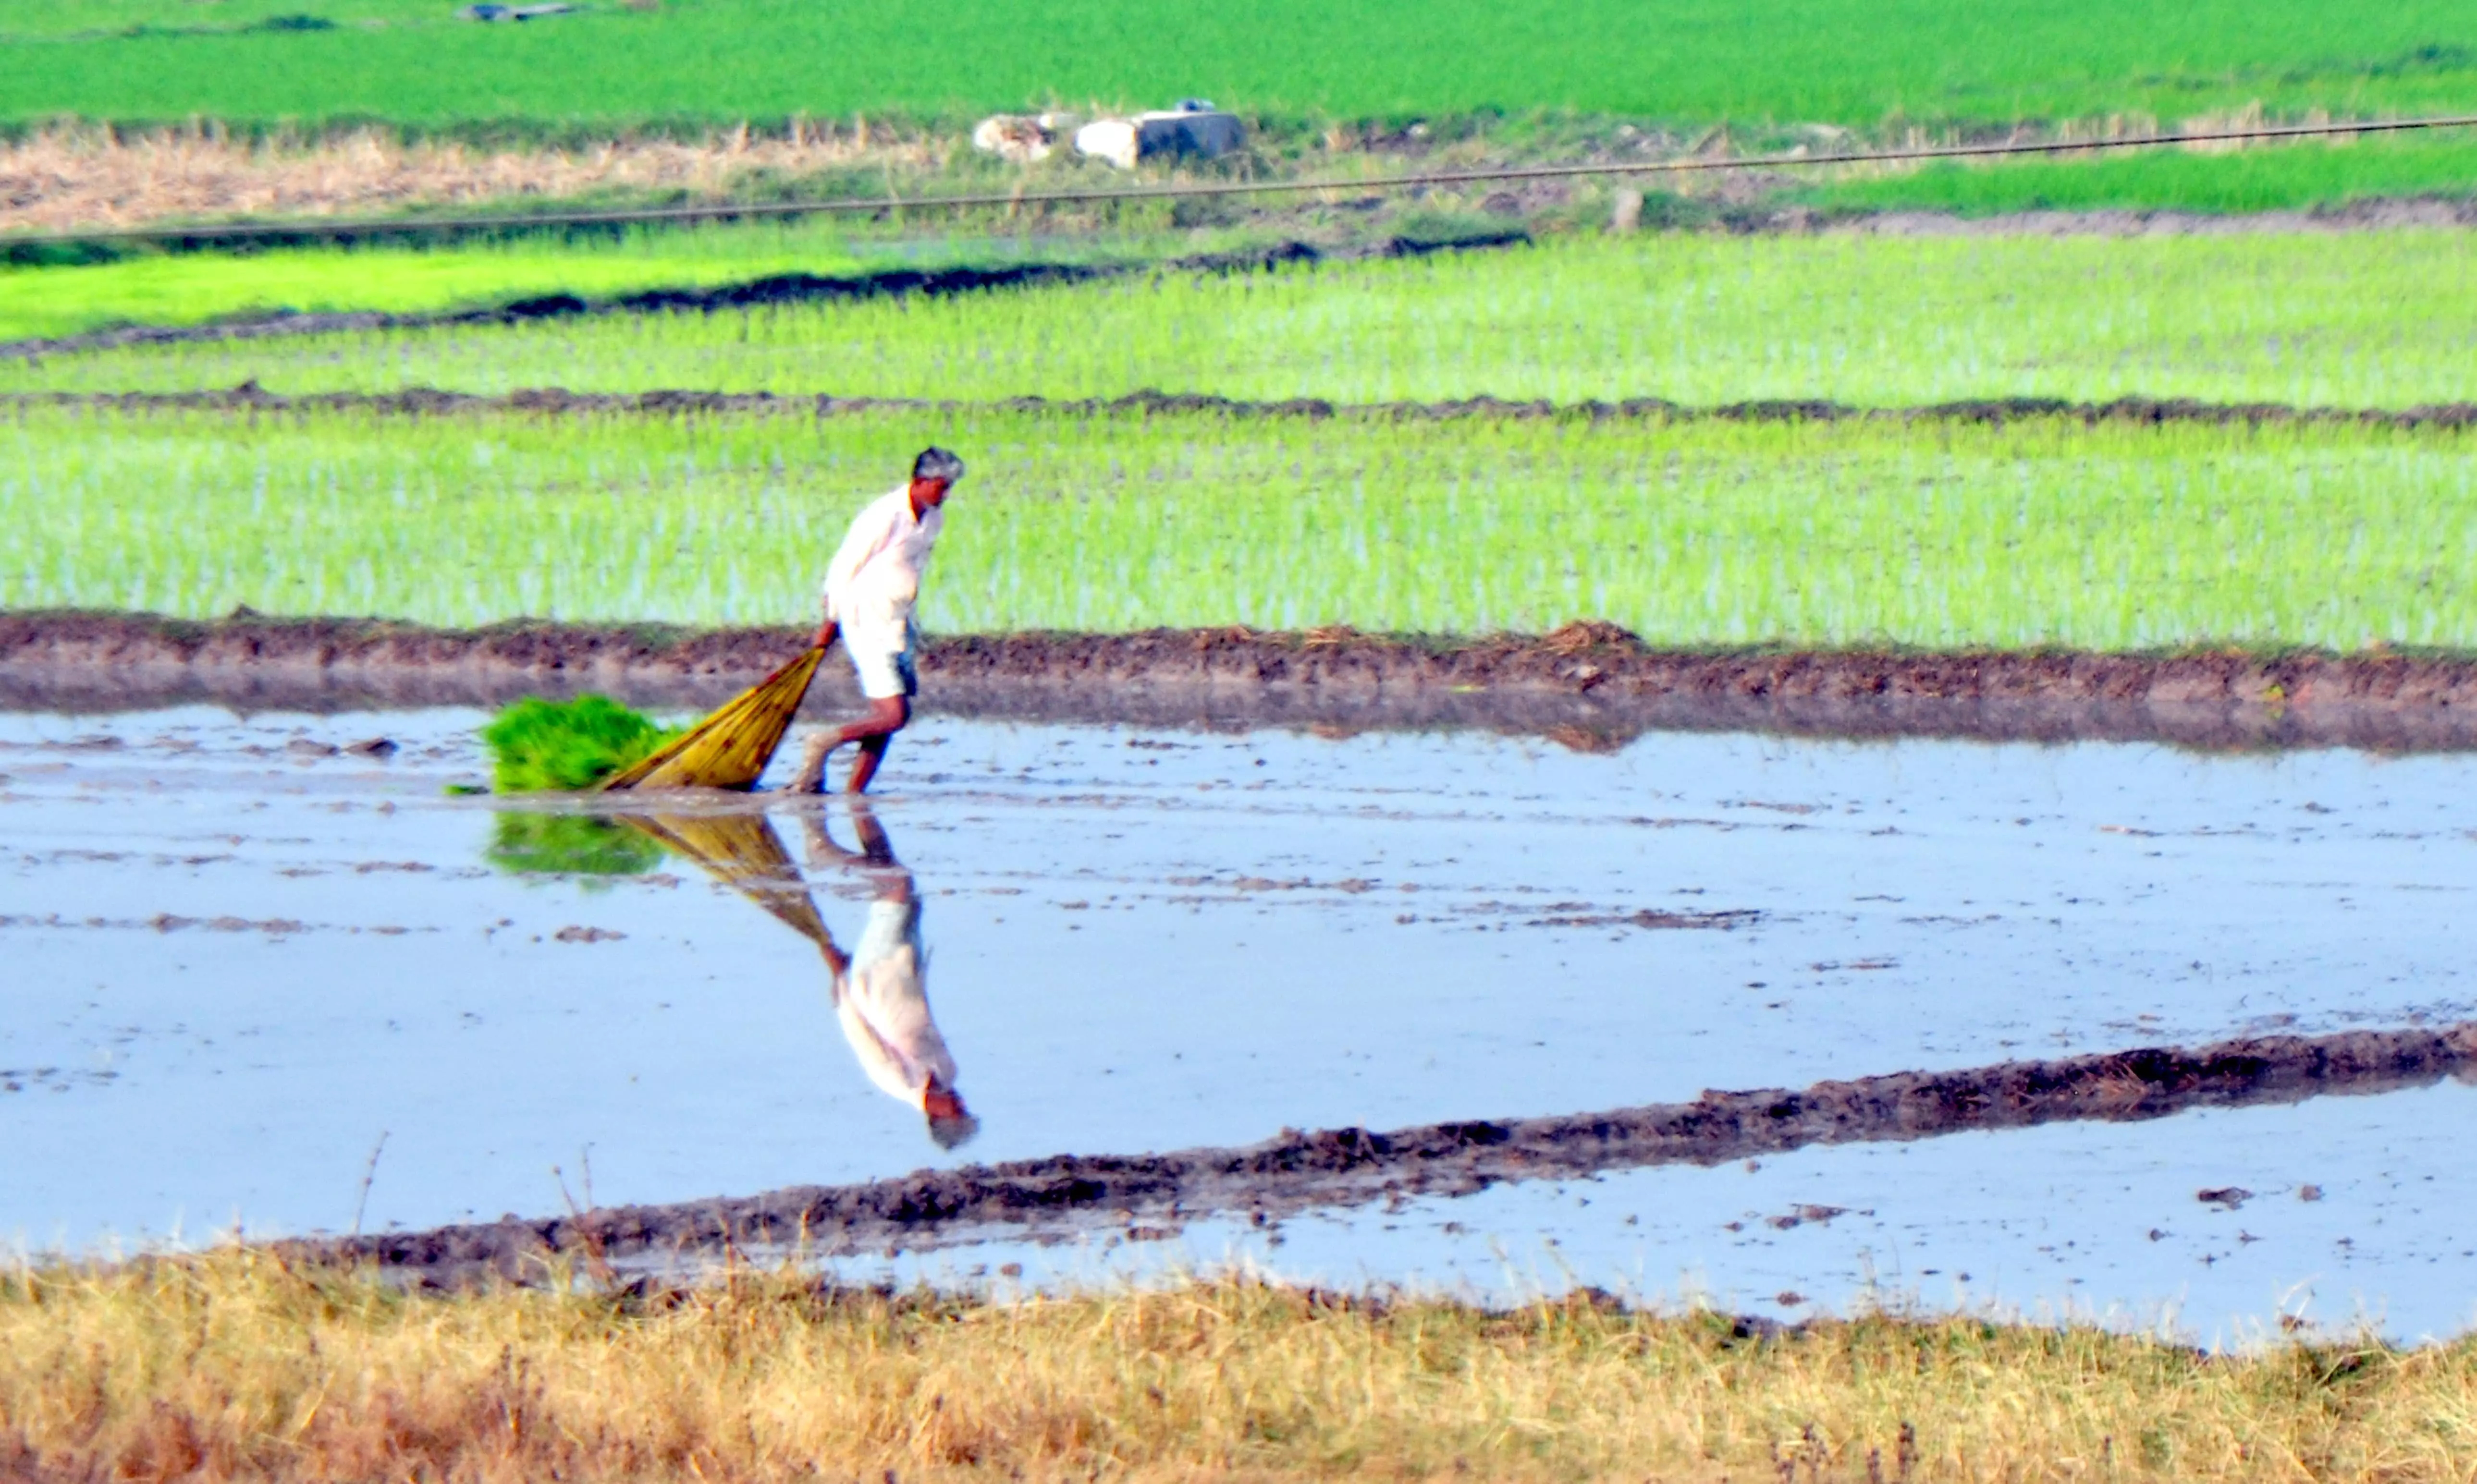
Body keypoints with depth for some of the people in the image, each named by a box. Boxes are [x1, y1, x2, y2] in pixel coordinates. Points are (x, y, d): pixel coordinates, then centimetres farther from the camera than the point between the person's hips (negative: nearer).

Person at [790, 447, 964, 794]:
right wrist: (832, 620, -4)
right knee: (894, 716, -13)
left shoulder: (934, 519, 5)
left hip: (898, 624, 8)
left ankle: (853, 793, 11)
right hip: (869, 623, -8)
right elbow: (844, 567, -12)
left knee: (886, 720, 5)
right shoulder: (885, 517, -20)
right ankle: (823, 744, 4)